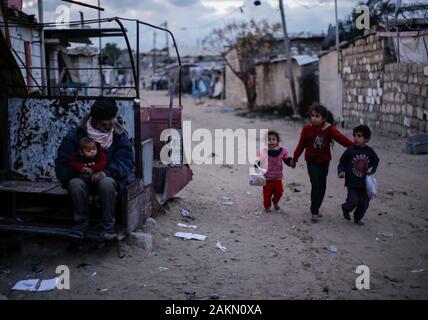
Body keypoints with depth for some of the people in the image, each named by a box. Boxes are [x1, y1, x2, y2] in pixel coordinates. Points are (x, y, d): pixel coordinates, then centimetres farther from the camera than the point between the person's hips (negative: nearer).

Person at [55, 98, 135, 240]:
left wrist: (107, 172, -32)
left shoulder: (119, 135, -5)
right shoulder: (76, 135, -7)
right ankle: (81, 225, -12)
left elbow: (125, 160, -13)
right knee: (75, 184, -34)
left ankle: (108, 228, -19)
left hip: (108, 177, 0)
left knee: (107, 183, -36)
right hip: (82, 177, 1)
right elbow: (62, 163, -7)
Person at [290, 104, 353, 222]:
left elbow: (341, 138, -18)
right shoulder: (307, 128, -10)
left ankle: (316, 209, 26)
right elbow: (301, 145, -1)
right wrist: (294, 159, 5)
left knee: (322, 186, 10)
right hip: (312, 162, -3)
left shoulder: (329, 129, -9)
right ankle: (314, 212, -3)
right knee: (316, 185, -10)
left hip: (324, 161, 3)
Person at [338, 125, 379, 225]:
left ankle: (357, 218, 33)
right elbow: (342, 163, -4)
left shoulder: (369, 151, 0)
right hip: (352, 183, -3)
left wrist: (372, 170, -1)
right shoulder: (350, 151, -10)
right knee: (353, 201, -9)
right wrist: (341, 172, -21)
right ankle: (346, 209, 25)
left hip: (365, 183, 3)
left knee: (364, 203, 9)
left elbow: (375, 161, 16)